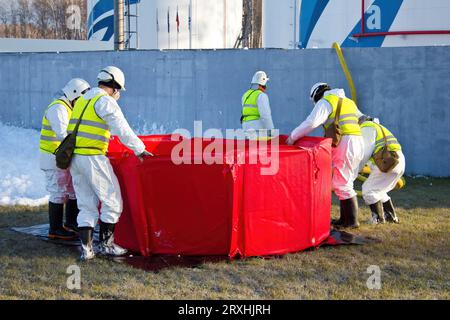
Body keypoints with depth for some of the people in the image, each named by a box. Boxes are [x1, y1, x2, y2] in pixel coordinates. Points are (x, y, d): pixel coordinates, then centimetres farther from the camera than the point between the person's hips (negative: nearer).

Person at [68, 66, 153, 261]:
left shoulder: (82, 100, 20)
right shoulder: (105, 101, -7)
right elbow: (122, 130, -14)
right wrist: (139, 150, -7)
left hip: (75, 157, 8)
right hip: (93, 158, -8)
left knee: (86, 205, 12)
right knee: (112, 201, 4)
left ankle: (86, 248, 7)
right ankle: (105, 244, 8)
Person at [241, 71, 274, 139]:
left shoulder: (246, 95, 14)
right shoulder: (261, 96, -12)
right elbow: (266, 115, -18)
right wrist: (270, 131, -16)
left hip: (247, 126, 8)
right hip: (258, 130, -8)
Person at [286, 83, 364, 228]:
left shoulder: (325, 102, -1)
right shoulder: (348, 102, 25)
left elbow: (311, 123, -14)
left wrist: (293, 136, -6)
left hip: (344, 144, -9)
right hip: (358, 143, 9)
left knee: (341, 183, -3)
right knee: (345, 182, 15)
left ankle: (351, 221, -1)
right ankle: (345, 218, 17)